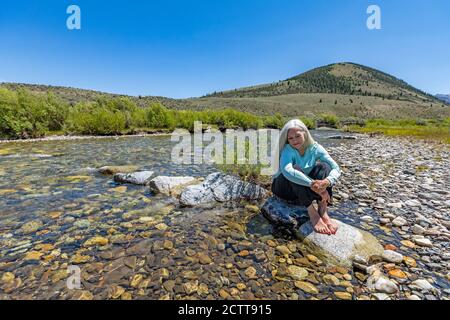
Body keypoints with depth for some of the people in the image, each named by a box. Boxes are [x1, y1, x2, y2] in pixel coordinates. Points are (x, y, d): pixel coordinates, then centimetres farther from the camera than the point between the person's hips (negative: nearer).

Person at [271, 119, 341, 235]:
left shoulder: (315, 148, -10)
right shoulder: (288, 149, -22)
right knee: (296, 168, -33)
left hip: (305, 191, 4)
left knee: (324, 166, -19)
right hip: (283, 187, -4)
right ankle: (312, 213, -35)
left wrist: (326, 182, -42)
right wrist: (312, 184, -51)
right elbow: (286, 170, -44)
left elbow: (336, 168, -20)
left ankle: (323, 211, -28)